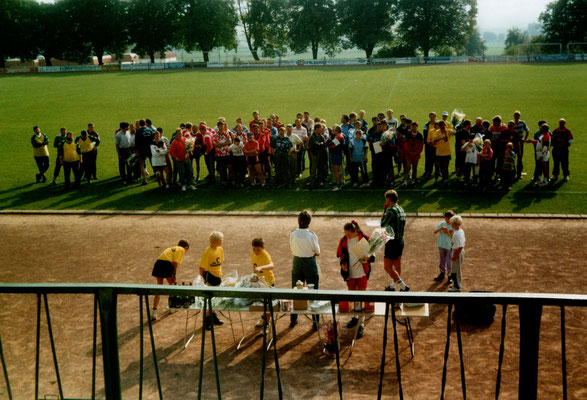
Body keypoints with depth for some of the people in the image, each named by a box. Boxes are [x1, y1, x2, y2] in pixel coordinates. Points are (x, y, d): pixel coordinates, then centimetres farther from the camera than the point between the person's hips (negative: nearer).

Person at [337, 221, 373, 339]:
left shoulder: (364, 239, -12)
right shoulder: (344, 241, -4)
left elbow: (372, 255, -4)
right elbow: (340, 255, 9)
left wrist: (367, 258, -25)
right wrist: (342, 264, -9)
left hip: (362, 272, -4)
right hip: (350, 272, 4)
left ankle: (361, 324, 3)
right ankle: (355, 317, 37)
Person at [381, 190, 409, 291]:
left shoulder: (391, 211, -19)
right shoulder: (401, 209, 8)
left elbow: (383, 224, -11)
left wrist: (384, 212, 1)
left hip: (392, 242, -9)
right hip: (401, 241, 9)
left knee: (387, 267, -6)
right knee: (397, 266, 18)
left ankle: (404, 286, -8)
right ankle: (392, 286, 32)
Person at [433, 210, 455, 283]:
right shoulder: (442, 224, 0)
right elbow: (435, 232, -1)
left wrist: (448, 233, -24)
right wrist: (440, 228, -18)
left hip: (450, 247, -4)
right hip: (441, 246, 4)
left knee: (449, 262, -2)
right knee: (442, 261, 19)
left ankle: (450, 276, 14)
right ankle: (442, 274, 36)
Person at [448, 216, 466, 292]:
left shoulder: (457, 234, -28)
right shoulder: (461, 231, 3)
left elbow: (460, 247, -29)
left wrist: (455, 256, -23)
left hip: (457, 252, -10)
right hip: (461, 251, 10)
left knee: (456, 270, 4)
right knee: (458, 268, 23)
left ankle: (457, 287, 16)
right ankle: (457, 284, 37)